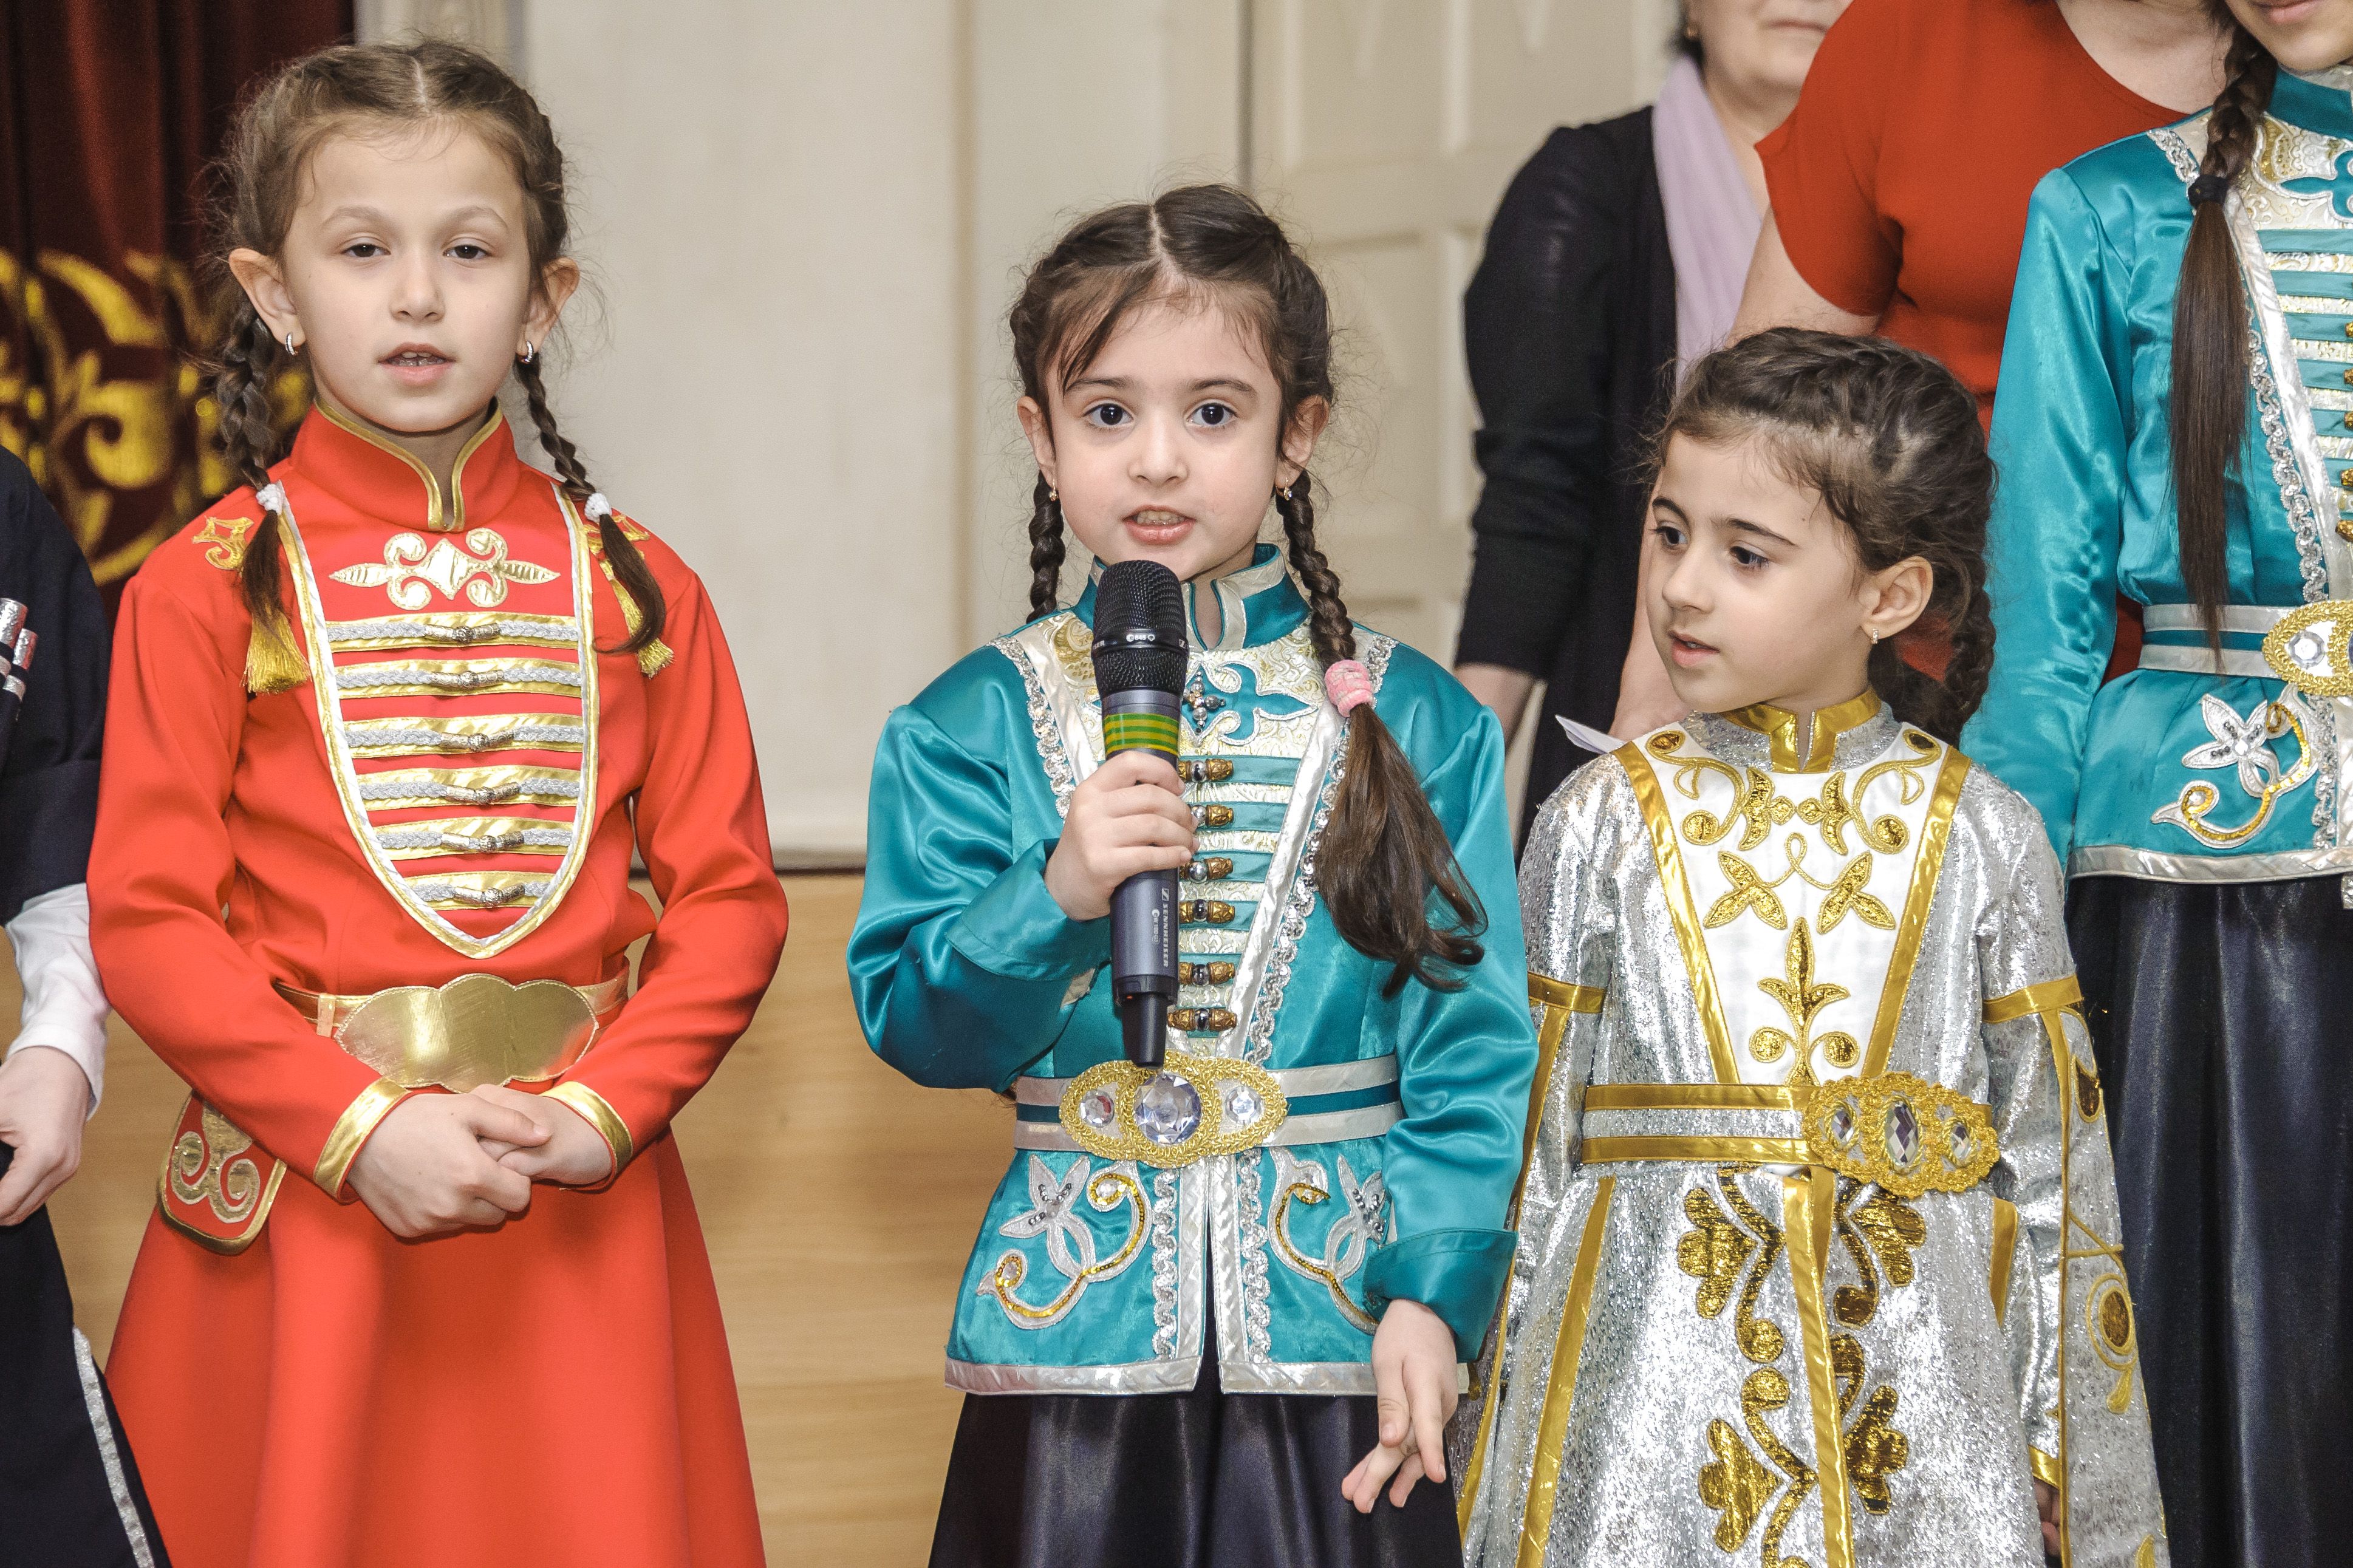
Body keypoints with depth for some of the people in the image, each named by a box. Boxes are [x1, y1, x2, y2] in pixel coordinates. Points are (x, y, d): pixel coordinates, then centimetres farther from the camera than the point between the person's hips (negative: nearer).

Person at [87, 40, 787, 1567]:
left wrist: (602, 1108, -11)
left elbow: (728, 894, 3)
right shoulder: (207, 590, -1)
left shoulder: (635, 590, 6)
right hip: (301, 1196, -2)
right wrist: (359, 1125, -14)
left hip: (583, 1207, 2)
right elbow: (150, 918, -5)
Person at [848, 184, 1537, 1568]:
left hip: (1339, 1327, 0)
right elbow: (912, 1025, -4)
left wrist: (1433, 1293, -11)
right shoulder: (975, 728, 2)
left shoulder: (1418, 725, 1)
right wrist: (1056, 892, -20)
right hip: (1077, 1333, 0)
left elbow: (1473, 1046, -2)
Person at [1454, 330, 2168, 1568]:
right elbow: (1527, 1136, 3)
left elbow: (2052, 1151, 5)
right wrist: (1492, 1446, 4)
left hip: (1914, 1386, 0)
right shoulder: (1600, 827, 0)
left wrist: (2065, 1449, 6)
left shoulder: (1980, 840, 1)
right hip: (1649, 1399, 0)